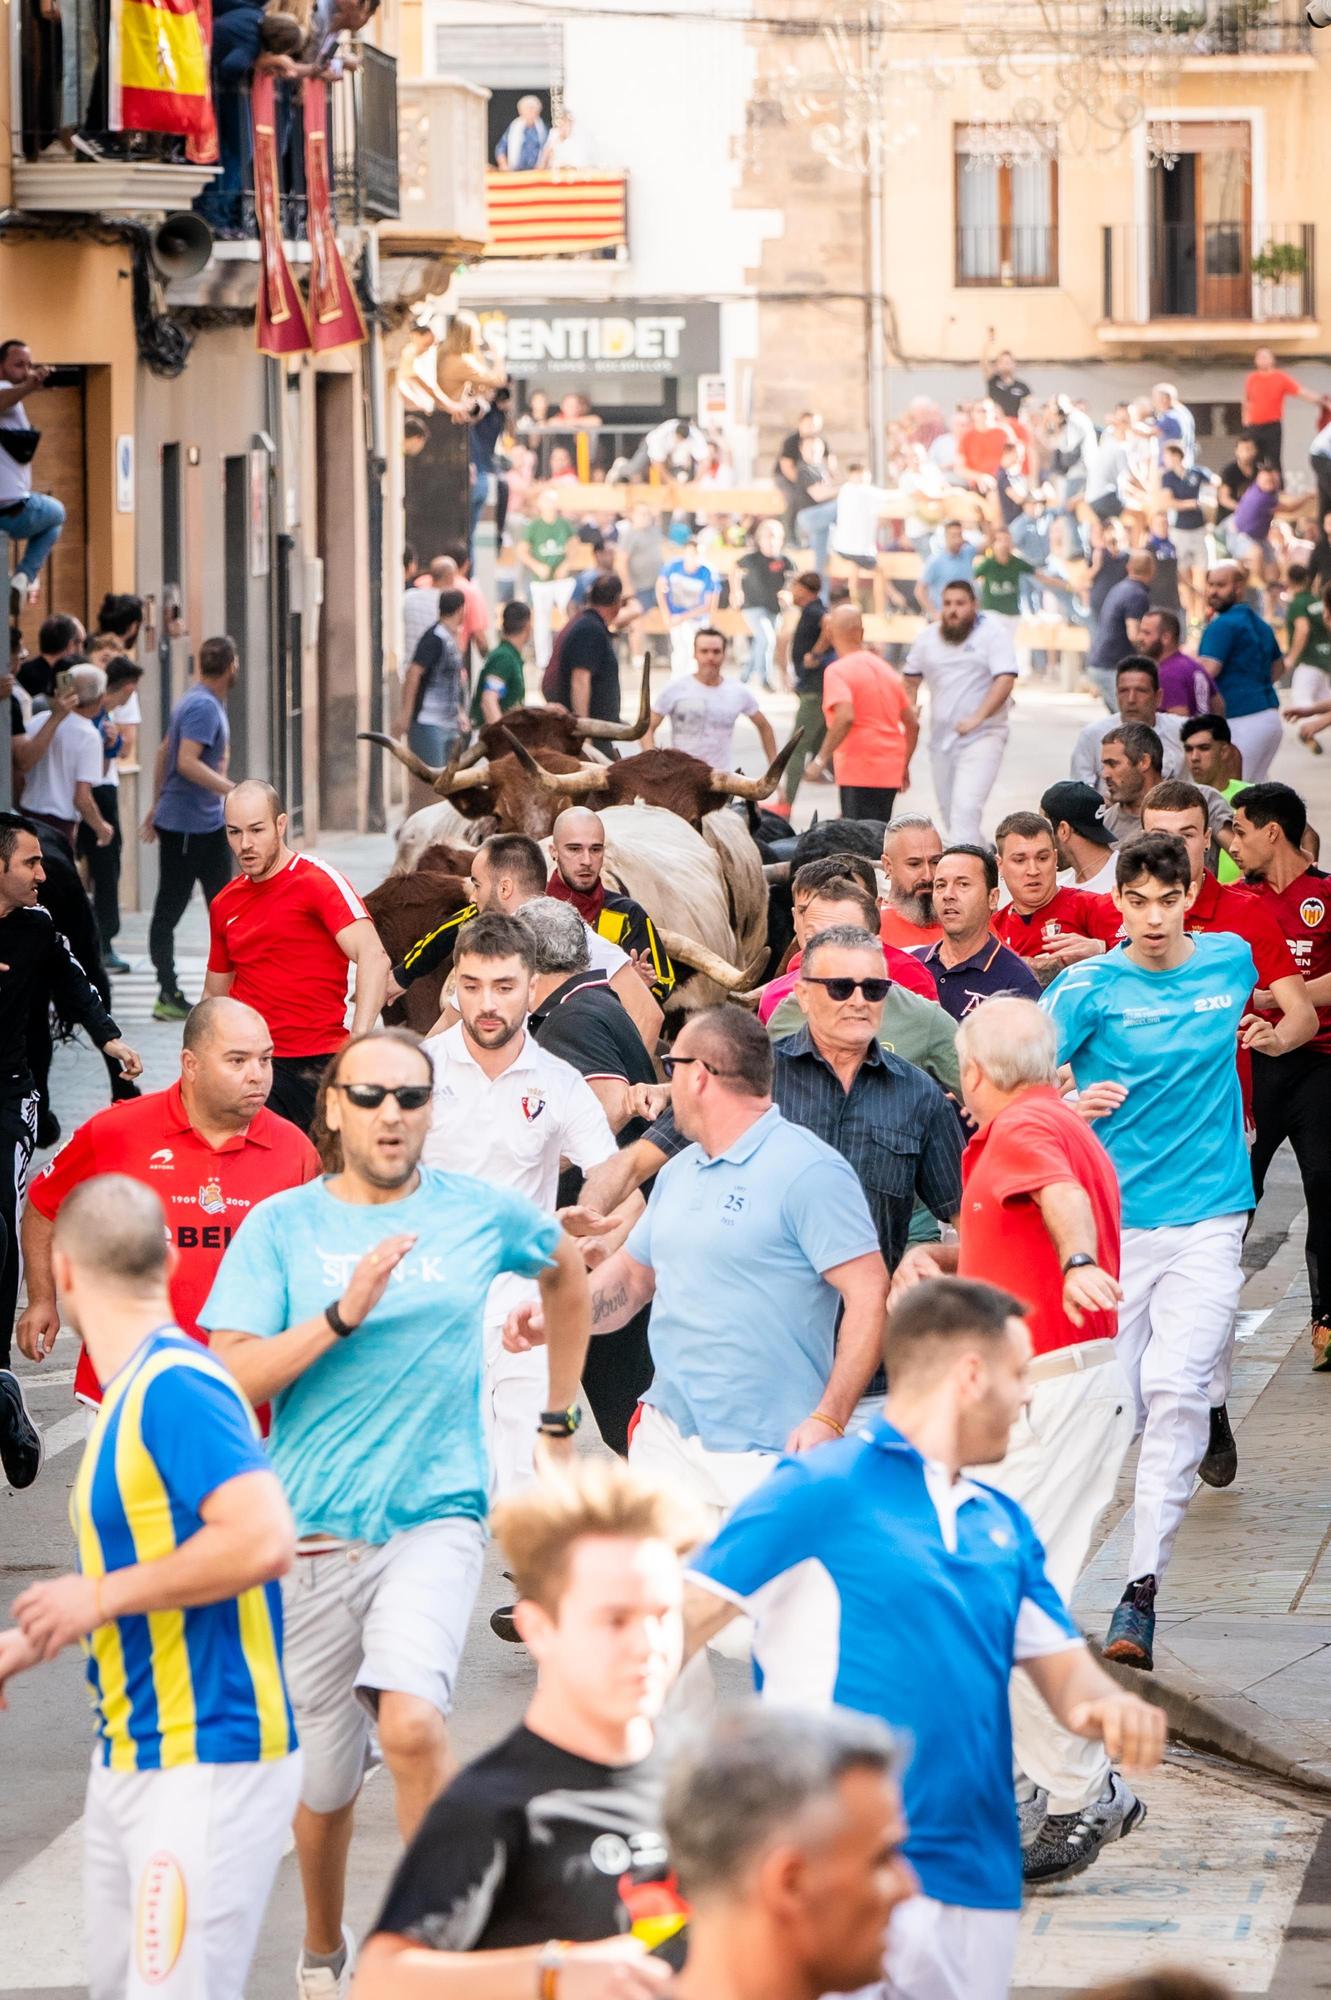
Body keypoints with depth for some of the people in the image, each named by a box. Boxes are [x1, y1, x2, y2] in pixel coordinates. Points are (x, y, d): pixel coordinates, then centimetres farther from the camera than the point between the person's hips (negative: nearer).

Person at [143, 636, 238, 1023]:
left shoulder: (206, 703, 13)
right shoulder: (204, 707, -18)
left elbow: (164, 752, 20)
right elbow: (187, 762, -27)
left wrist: (158, 804, 25)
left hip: (209, 823, 10)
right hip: (185, 826, -10)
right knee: (169, 908, -2)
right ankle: (168, 996, 1)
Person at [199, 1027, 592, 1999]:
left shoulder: (481, 1214, 2)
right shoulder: (281, 1226, -1)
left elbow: (569, 1274, 24)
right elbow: (231, 1379, -9)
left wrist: (561, 1415, 23)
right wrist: (342, 1314, -20)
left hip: (434, 1518, -1)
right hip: (310, 1531, 1)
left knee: (412, 1722, -27)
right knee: (323, 1783, 11)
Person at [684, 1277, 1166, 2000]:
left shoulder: (1004, 1524, 18)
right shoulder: (821, 1490, -5)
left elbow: (1062, 1665, 20)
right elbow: (681, 1620, -10)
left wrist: (1105, 1704, -5)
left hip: (977, 1878, 7)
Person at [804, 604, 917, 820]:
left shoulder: (838, 671, -8)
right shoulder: (886, 669, 15)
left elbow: (845, 717, -25)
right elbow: (913, 724, 16)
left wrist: (821, 759, -19)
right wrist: (904, 766, 26)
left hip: (858, 773, -7)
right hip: (890, 773, 7)